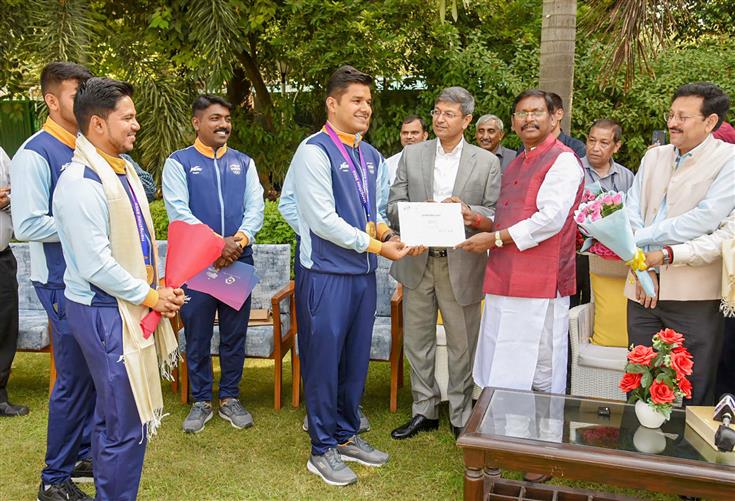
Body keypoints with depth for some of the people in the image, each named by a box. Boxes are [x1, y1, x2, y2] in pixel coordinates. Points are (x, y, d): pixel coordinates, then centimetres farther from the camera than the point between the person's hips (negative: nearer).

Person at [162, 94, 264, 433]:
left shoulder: (244, 163, 11)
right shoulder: (179, 162, 1)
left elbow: (256, 207, 1)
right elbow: (178, 211, -10)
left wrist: (239, 240, -18)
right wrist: (217, 243, -20)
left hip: (239, 261, 3)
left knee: (234, 334, 11)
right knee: (197, 336, 8)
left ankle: (230, 399, 26)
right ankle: (201, 402, 24)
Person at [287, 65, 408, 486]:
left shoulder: (372, 157, 12)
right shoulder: (315, 151, -11)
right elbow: (322, 220, -17)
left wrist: (386, 230, -4)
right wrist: (375, 245, -17)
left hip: (364, 274, 7)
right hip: (327, 275, -7)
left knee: (356, 360, 16)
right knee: (324, 361, 4)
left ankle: (347, 436, 34)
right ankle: (323, 450, 21)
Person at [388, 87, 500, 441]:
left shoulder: (487, 162, 1)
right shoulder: (411, 155, 6)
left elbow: (497, 215, -1)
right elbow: (394, 206, 3)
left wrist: (469, 212, -21)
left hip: (461, 265, -2)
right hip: (418, 261, 2)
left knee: (462, 345, 8)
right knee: (417, 342, 12)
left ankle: (460, 416, 26)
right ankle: (424, 411, 29)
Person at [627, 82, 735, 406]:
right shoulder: (653, 157, 14)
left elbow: (707, 219, -16)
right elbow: (631, 212, 7)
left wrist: (641, 237, -11)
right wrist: (644, 265, -6)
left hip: (694, 295, -5)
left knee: (693, 397, 4)